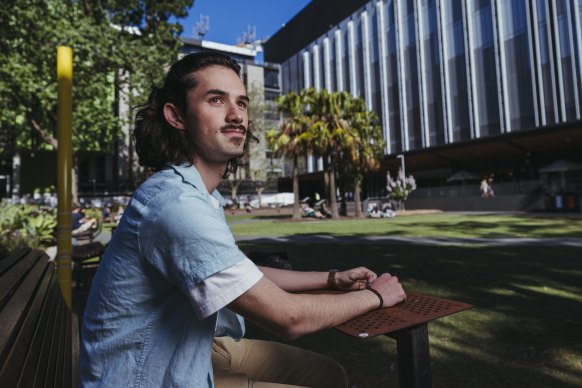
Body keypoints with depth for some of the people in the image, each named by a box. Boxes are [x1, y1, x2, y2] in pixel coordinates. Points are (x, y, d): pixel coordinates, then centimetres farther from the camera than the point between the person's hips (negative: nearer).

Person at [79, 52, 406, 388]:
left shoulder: (201, 193, 3)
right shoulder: (176, 203, -30)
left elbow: (250, 277, 11)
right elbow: (288, 317, -27)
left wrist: (333, 279, 5)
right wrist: (375, 296, -11)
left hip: (192, 351, 8)